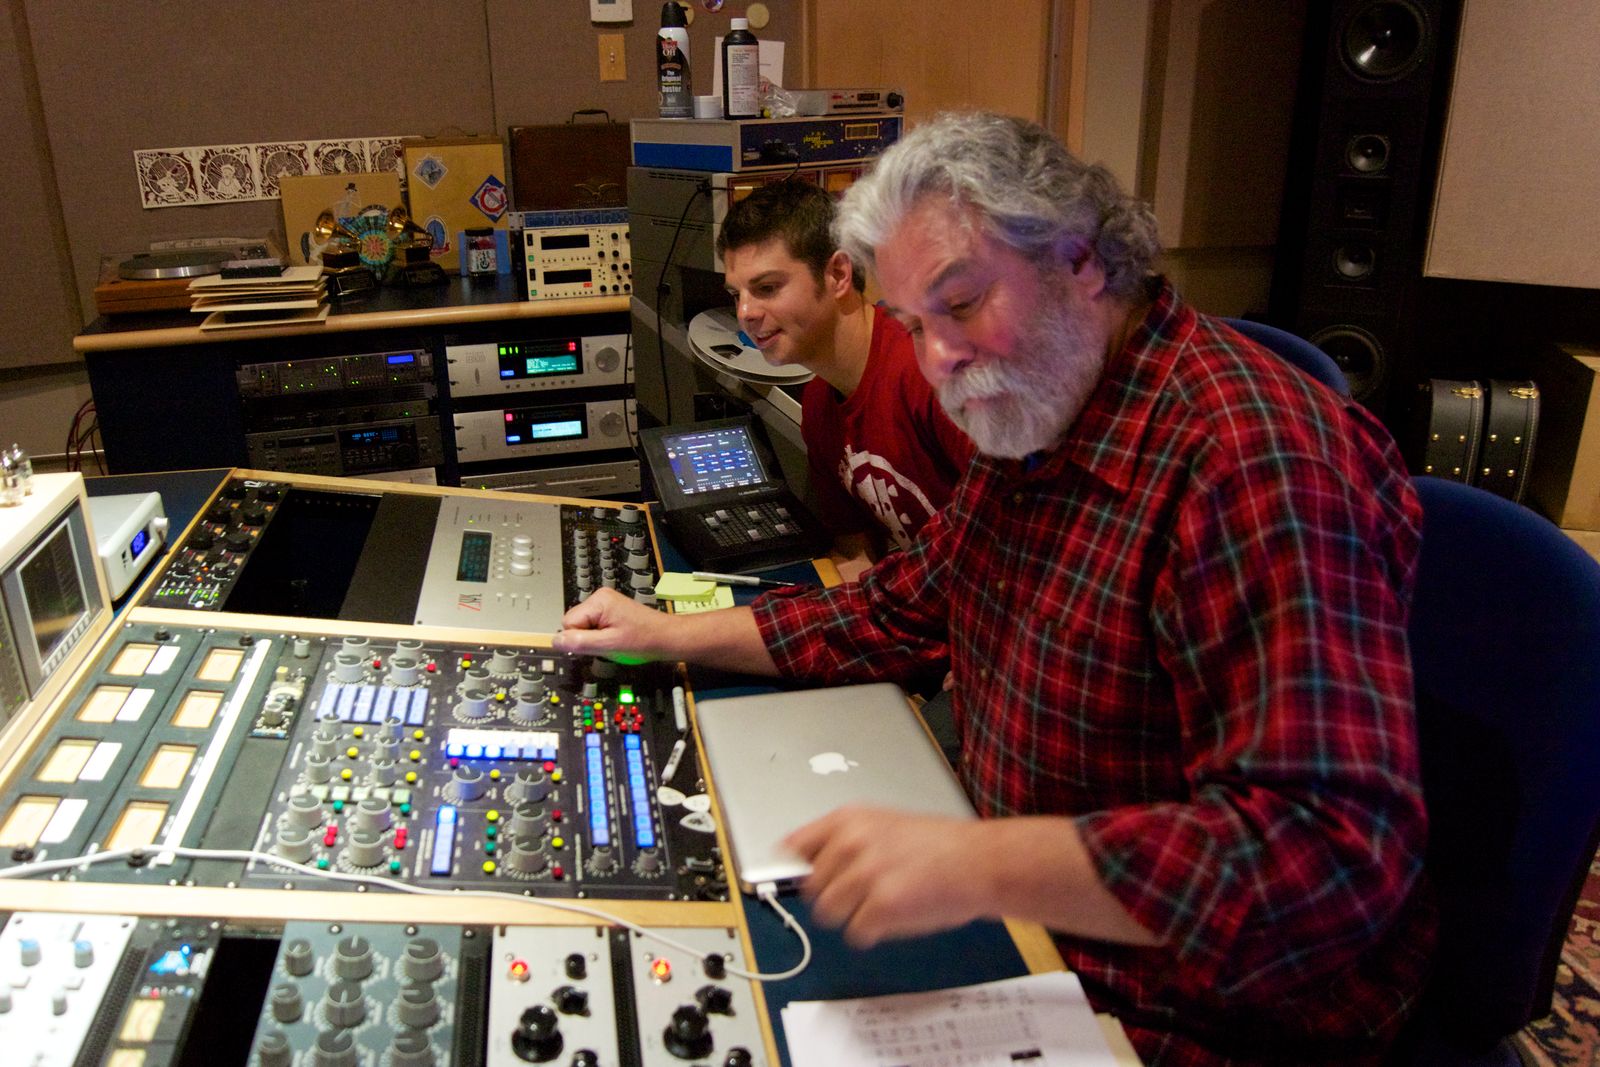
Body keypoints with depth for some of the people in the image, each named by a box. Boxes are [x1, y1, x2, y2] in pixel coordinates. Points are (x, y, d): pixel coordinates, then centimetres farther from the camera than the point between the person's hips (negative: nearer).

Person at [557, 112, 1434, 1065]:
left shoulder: (1256, 458, -28)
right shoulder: (1030, 421, 4)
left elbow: (1338, 848, -34)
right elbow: (901, 612, 13)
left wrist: (980, 865, -40)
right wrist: (673, 636, 8)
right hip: (1027, 915, 8)